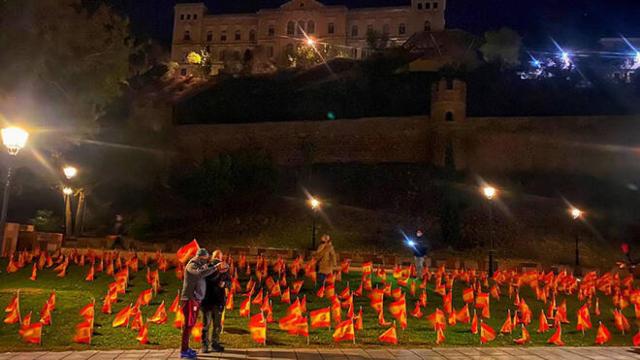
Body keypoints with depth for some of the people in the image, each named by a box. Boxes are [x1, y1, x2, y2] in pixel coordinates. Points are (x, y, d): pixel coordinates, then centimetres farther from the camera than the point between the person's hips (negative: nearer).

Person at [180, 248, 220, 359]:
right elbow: (201, 273, -32)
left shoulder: (198, 265, 18)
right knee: (188, 324, -8)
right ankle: (184, 351, -4)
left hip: (195, 299, 10)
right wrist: (214, 267, -28)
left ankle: (185, 348, 21)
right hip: (190, 299, -10)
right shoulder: (191, 265, -13)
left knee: (191, 324, 14)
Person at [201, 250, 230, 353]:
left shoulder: (225, 269, 2)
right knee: (206, 323, 1)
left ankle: (215, 344, 23)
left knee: (217, 324, 11)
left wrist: (224, 283, -16)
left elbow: (229, 283, 6)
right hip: (206, 299, -3)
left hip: (219, 300, 4)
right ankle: (205, 345, 12)